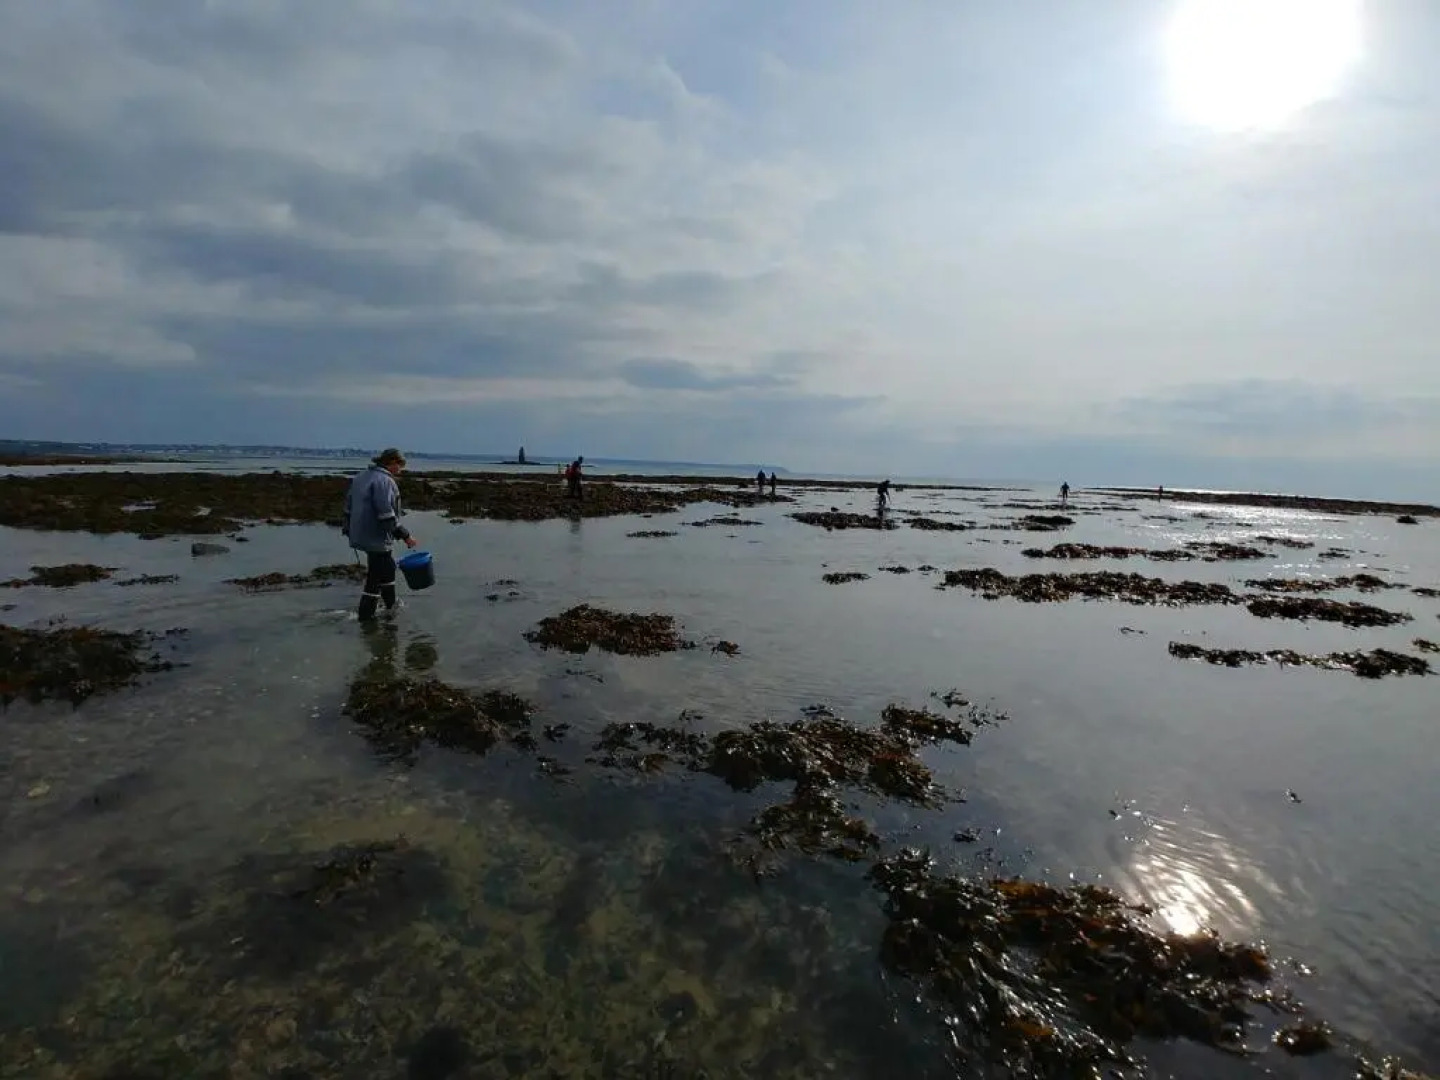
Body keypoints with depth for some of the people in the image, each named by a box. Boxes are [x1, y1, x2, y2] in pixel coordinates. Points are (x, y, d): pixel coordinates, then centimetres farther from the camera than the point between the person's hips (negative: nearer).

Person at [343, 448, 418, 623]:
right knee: (376, 576, 1)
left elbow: (349, 505, 17)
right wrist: (405, 535, -20)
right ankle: (366, 616, 10)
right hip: (376, 538, -10)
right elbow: (386, 515, -25)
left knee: (388, 567, 25)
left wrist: (347, 529, 26)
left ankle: (391, 605, 38)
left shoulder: (360, 477, 11)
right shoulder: (384, 481, -19)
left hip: (361, 535, 10)